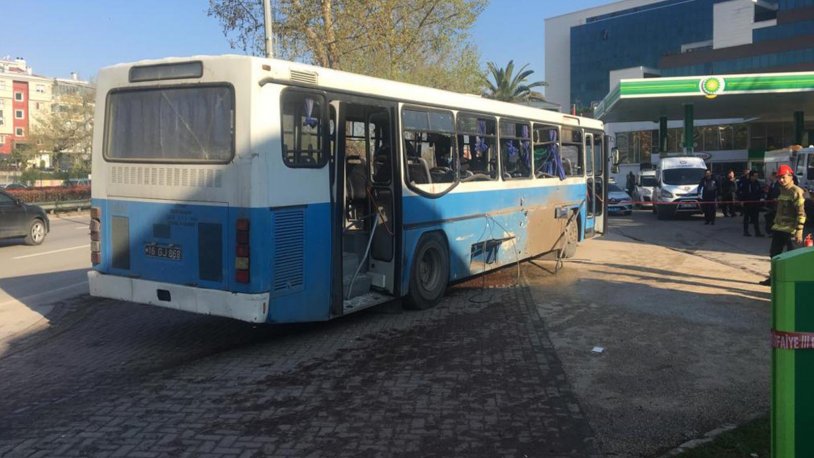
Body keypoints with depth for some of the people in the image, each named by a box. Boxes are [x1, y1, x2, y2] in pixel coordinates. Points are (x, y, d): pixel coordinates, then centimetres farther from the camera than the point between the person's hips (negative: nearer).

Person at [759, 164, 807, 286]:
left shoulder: (797, 192, -13)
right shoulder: (782, 190, 13)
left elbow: (801, 213, -18)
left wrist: (799, 231, -22)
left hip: (791, 230, -9)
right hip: (778, 229, 9)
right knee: (774, 254, 15)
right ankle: (774, 278, 28)